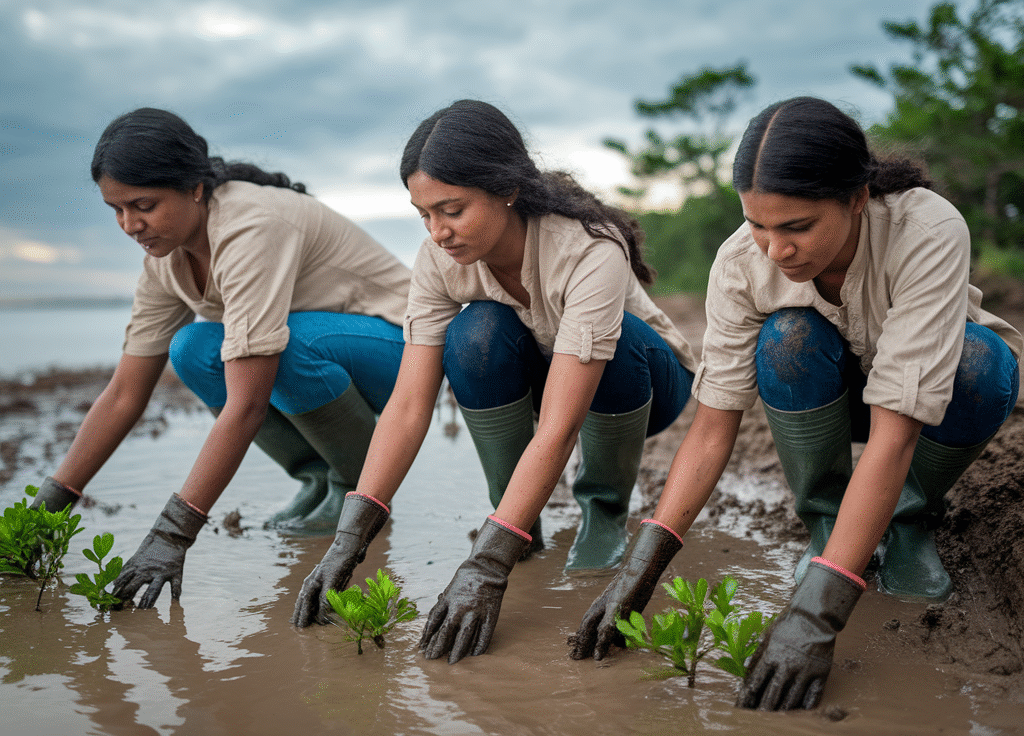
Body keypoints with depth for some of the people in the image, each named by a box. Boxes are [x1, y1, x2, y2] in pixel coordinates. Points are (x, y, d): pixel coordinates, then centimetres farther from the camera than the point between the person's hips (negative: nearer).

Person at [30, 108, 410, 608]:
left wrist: (172, 534, -36)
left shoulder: (254, 228, -31)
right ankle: (317, 477, 0)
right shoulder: (166, 255, -5)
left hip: (399, 346, -7)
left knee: (287, 346, -36)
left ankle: (362, 483, -9)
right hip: (316, 359, 7)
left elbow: (246, 405, -36)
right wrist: (48, 503, -8)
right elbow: (124, 395, -2)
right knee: (193, 351, -17)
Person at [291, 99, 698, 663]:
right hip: (538, 375, 3)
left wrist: (487, 565, -48)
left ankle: (604, 511, -10)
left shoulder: (592, 253, -37)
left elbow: (557, 428, -42)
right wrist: (350, 539, -35)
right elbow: (408, 407, -25)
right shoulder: (440, 261, -22)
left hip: (643, 381, -3)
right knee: (477, 335, -30)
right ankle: (518, 517, -9)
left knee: (619, 339, -37)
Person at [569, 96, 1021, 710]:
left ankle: (911, 519, -6)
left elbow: (894, 435, -43)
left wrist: (817, 612, -50)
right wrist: (641, 567, -36)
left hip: (930, 392, -1)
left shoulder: (930, 232, -37)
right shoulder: (742, 262, -28)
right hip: (832, 393, 1)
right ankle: (826, 521, -8)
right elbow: (714, 428, -25)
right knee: (787, 340, -33)